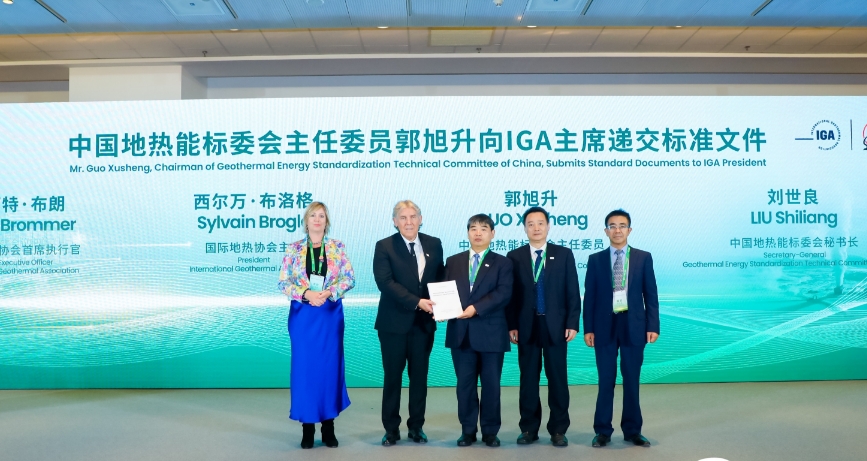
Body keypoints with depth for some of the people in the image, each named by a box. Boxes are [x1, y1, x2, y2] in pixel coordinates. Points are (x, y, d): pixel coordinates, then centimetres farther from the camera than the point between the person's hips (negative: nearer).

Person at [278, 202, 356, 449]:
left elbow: (349, 278, -2)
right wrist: (306, 294, -18)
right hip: (303, 315, 0)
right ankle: (307, 426, 13)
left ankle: (328, 425, 15)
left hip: (331, 314, 1)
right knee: (305, 366, 2)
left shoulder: (338, 247, 4)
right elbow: (283, 282, -2)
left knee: (330, 366, 4)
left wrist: (329, 292, -17)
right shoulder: (294, 249, 2)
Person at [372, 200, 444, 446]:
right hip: (394, 322, -3)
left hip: (424, 321, 3)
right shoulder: (384, 246, -5)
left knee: (420, 376, 10)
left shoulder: (434, 244, 6)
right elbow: (385, 282, -16)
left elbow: (440, 278, 10)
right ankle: (391, 429, 17)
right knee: (392, 377, 6)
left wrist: (438, 304, -9)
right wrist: (416, 302, -23)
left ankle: (416, 427, 22)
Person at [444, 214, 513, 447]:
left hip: (490, 332, -2)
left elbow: (503, 294, -10)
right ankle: (468, 430, 18)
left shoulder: (502, 263, 4)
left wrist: (475, 308, -20)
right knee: (465, 384, 7)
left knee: (491, 384, 5)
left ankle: (490, 431, 17)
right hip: (461, 331, 2)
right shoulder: (453, 261, 13)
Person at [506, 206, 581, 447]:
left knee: (557, 378, 5)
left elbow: (572, 292, 2)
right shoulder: (514, 256, 4)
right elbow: (510, 294, 3)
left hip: (555, 325, 0)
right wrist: (511, 325, -4)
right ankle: (529, 429, 16)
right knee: (528, 379, 7)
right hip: (526, 326, 1)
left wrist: (572, 323, -6)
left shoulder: (564, 254, 4)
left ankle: (558, 430, 15)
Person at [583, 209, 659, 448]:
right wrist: (588, 328, -4)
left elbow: (651, 294, 3)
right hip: (605, 326, 0)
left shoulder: (643, 258, 5)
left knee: (632, 380, 8)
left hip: (633, 326, 0)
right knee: (605, 381, 5)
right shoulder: (595, 259, 5)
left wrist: (652, 326, -5)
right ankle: (603, 431, 14)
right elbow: (589, 296, 2)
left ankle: (632, 430, 19)